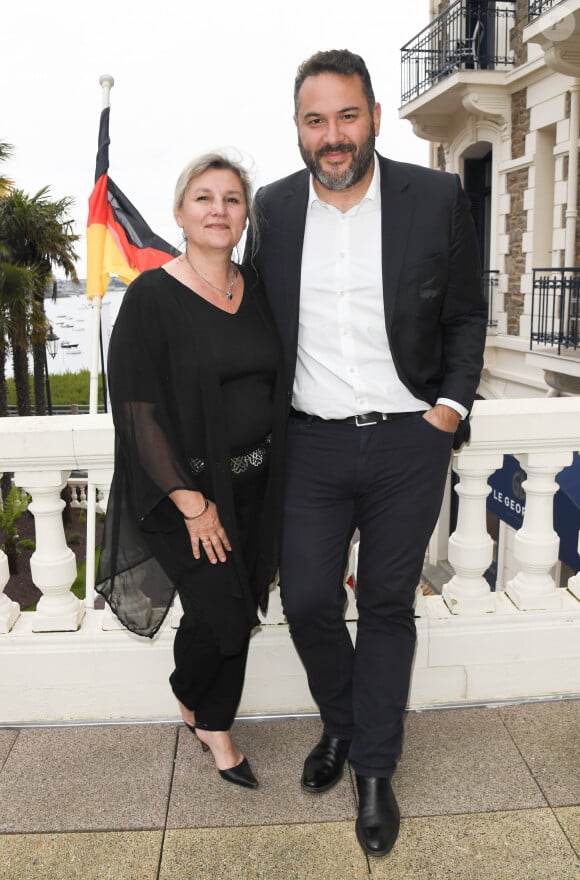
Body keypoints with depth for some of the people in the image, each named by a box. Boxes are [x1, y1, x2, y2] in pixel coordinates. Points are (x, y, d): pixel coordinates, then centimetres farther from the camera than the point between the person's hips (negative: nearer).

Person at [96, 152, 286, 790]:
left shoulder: (257, 290, 7)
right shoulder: (152, 297, -10)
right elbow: (138, 408, -13)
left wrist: (276, 482, 8)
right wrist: (190, 500, -15)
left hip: (253, 484, 5)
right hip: (186, 483, -5)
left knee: (239, 610, 10)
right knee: (219, 611, -6)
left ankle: (214, 727, 34)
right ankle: (188, 699, 29)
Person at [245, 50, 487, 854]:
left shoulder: (437, 199, -4)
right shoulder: (273, 208, 2)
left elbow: (466, 315, 4)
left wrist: (451, 403, -5)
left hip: (409, 441, -1)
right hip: (313, 441, 2)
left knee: (388, 605, 9)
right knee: (307, 600, 6)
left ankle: (375, 770, 29)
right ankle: (340, 725, 37)